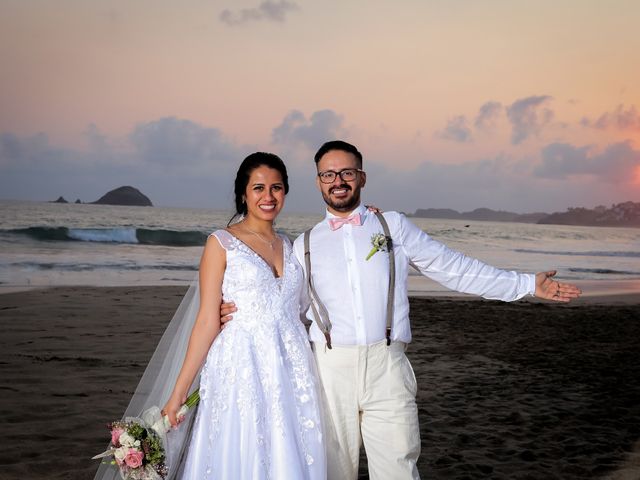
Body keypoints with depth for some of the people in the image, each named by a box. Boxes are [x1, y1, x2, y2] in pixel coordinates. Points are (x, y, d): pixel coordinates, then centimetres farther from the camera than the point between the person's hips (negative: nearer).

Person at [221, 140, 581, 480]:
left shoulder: (394, 226, 10)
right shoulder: (305, 245, 13)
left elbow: (457, 269, 9)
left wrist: (528, 284, 6)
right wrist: (240, 314, -1)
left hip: (387, 369, -1)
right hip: (330, 369, 1)